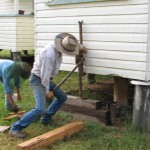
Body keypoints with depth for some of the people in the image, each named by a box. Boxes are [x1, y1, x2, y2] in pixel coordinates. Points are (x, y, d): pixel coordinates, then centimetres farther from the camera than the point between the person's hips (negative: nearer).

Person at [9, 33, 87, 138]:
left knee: (62, 97, 17)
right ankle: (15, 128, -12)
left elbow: (72, 43, 19)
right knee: (40, 109, -20)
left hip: (45, 79, 10)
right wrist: (47, 91, -15)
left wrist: (81, 47, 34)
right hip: (37, 79, -10)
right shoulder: (50, 54, -33)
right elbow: (45, 74, -26)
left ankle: (46, 119, 26)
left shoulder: (58, 46, -5)